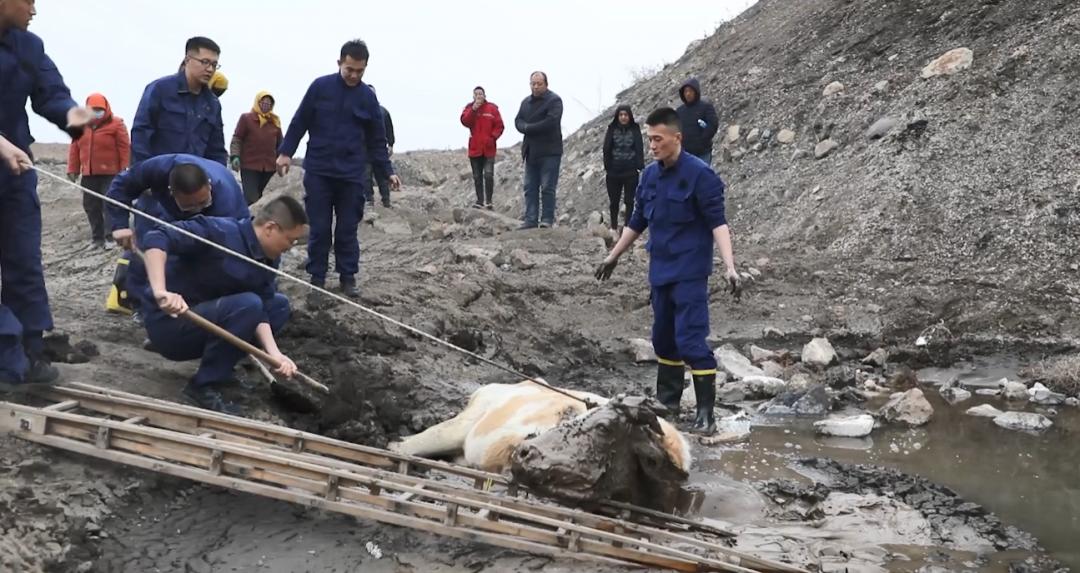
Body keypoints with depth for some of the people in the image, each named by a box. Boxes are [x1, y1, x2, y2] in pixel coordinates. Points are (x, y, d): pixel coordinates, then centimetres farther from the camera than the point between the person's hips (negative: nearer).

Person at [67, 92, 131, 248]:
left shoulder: (116, 124, -4)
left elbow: (125, 148, -8)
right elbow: (74, 148, 13)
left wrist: (124, 170, -13)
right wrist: (73, 169, 9)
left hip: (110, 174, -5)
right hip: (88, 174, 6)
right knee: (91, 206, 7)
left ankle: (111, 237, -5)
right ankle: (97, 238, 15)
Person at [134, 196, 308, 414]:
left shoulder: (268, 260, 3)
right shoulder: (219, 232, -21)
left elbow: (260, 311, -4)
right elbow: (156, 238, -30)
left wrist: (275, 354, -21)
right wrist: (160, 292, -43)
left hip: (208, 320, 8)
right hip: (169, 322, -8)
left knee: (279, 305, 6)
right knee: (246, 305, -29)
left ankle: (221, 365, 3)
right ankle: (204, 386, -15)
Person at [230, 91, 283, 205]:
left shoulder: (275, 121, 13)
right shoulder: (246, 118, 2)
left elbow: (280, 143, 20)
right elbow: (236, 139, 0)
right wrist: (234, 156, -11)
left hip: (270, 167, 4)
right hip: (250, 166, -4)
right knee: (251, 199, -12)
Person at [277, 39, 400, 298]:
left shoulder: (368, 97, 4)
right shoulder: (320, 87, -2)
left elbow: (376, 140, 8)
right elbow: (299, 123, 4)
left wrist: (386, 171, 3)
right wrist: (285, 152, -2)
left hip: (351, 174, 1)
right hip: (318, 171, -1)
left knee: (347, 229, 5)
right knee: (319, 228, 2)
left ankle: (348, 278, 13)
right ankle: (317, 278, 11)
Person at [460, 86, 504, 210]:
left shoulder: (492, 108, 0)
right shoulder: (469, 107, 5)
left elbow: (499, 126, -1)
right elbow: (465, 121, -12)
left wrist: (493, 137, -15)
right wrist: (473, 109, -23)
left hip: (488, 148, -3)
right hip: (474, 148, 3)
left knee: (488, 175, -13)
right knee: (477, 177, 9)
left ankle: (489, 200, -6)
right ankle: (480, 200, 17)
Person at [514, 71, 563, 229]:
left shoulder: (554, 100, -6)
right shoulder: (526, 102, 17)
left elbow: (550, 122, -19)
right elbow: (518, 121, 9)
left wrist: (528, 128, -11)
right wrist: (526, 128, -14)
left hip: (549, 151, -7)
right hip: (531, 151, 7)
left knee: (547, 187, -5)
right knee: (530, 187, 5)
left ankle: (547, 220, -1)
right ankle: (530, 220, 7)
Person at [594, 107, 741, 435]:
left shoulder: (699, 175, -13)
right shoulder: (650, 175, 7)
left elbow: (717, 223, -17)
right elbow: (637, 221, 18)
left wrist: (729, 267, -27)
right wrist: (614, 256, 23)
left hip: (690, 273, -7)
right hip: (660, 271, 7)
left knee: (691, 341, -10)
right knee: (663, 338, 15)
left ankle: (706, 412, -4)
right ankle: (667, 400, 30)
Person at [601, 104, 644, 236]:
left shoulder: (635, 130, 2)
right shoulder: (612, 130, 3)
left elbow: (640, 150, -1)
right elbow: (606, 150, 1)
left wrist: (641, 168, -9)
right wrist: (607, 169, -4)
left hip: (631, 172, -1)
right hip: (614, 172, 1)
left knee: (629, 201, 2)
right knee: (614, 201, 9)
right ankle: (614, 228, 21)